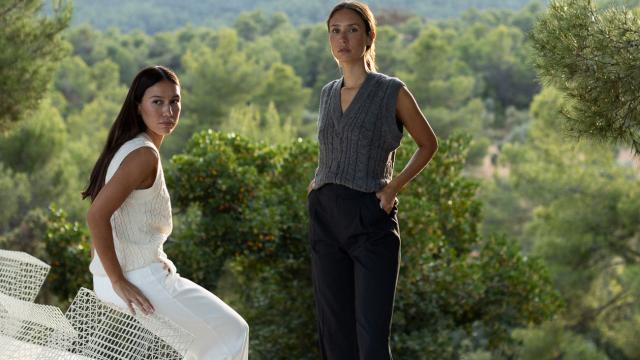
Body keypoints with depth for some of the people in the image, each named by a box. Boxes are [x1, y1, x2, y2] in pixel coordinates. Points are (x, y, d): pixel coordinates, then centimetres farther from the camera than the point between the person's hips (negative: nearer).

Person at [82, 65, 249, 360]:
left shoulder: (127, 147, 11)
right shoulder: (144, 154, -18)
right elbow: (96, 216, -28)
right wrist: (119, 282, -24)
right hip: (140, 279, -10)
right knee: (232, 333, 4)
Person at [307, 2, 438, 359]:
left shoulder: (393, 92, -3)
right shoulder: (328, 94, 12)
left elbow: (428, 144, 8)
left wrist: (394, 186, -4)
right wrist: (319, 182, 12)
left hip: (371, 220, -5)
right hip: (325, 217, 5)